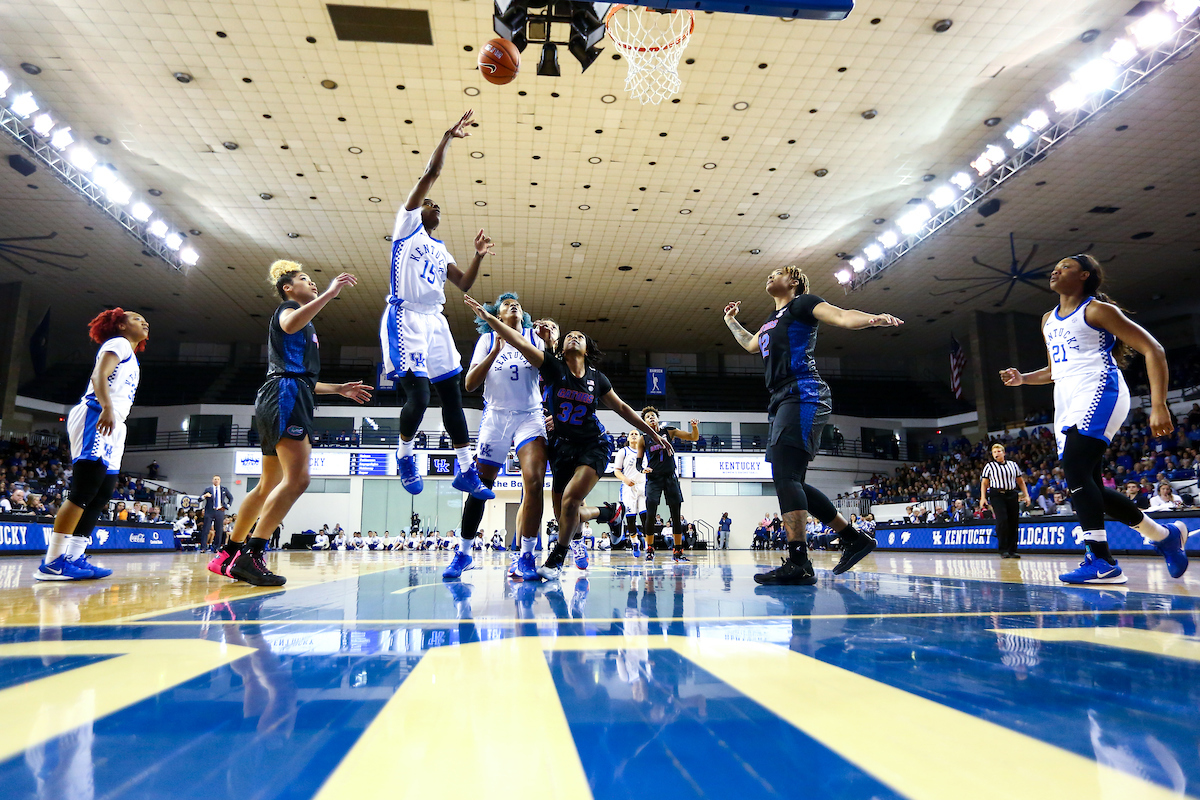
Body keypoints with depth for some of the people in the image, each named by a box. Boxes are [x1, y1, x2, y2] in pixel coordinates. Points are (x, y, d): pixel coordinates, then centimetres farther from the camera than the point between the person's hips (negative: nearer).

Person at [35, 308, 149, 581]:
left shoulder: (131, 357, 29)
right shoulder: (118, 343, 2)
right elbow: (98, 375, -14)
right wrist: (107, 407, -30)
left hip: (112, 427, 10)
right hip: (95, 417, -10)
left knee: (102, 496, 5)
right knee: (84, 491, -16)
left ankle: (75, 558, 6)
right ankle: (52, 563, -17)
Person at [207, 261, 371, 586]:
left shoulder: (305, 326, 31)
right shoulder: (286, 309, 4)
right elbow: (290, 324, -25)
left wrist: (339, 389, 33)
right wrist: (330, 293, -25)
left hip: (288, 399, 11)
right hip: (285, 397, -11)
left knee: (269, 485, 13)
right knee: (297, 478, -22)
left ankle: (228, 555, 18)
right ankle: (251, 556, -26)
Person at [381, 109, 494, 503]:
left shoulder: (440, 250, 25)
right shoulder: (407, 224, 7)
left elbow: (464, 283, 19)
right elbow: (430, 174, -1)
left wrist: (478, 256, 8)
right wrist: (448, 136, 1)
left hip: (434, 321, 7)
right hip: (405, 318, -7)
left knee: (451, 392, 3)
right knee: (418, 391, -17)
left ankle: (466, 469, 7)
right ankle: (404, 456, 8)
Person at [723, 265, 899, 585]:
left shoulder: (802, 304, 5)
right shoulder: (772, 320, 30)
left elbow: (842, 317, -12)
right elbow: (752, 345, 50)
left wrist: (875, 318, -30)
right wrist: (731, 321, 49)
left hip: (802, 396, -9)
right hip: (782, 401, 10)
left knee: (784, 474, -22)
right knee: (790, 481, 7)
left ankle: (798, 564, -27)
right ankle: (854, 539, 14)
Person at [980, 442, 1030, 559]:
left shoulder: (1013, 465, 16)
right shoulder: (989, 466, 8)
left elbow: (1020, 481, 19)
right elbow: (984, 483, 5)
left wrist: (1026, 496, 10)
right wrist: (983, 497, -6)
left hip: (1012, 495, 3)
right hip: (997, 495, -3)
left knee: (1013, 522, 1)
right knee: (1002, 520, -16)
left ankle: (1012, 550, 10)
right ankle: (1003, 550, -10)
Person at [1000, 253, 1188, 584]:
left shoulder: (1097, 310, -2)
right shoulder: (1048, 321, 22)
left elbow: (1153, 350, -6)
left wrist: (1158, 405, -16)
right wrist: (1023, 378, 11)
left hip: (1099, 394, -8)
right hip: (1067, 406, 9)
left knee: (1074, 469, -25)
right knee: (1088, 485, 6)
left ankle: (1101, 561, -24)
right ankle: (1165, 534, 24)